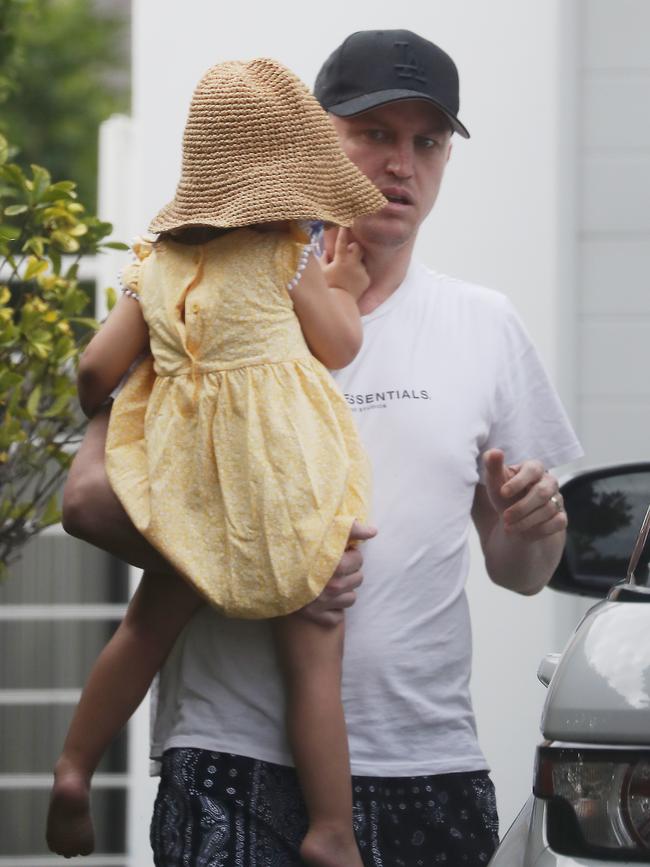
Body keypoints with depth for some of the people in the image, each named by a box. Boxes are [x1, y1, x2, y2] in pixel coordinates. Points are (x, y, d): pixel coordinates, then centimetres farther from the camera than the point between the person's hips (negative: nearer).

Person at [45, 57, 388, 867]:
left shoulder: (160, 258, 6)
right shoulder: (290, 250, -7)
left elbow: (97, 366, 4)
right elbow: (338, 347, 0)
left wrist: (93, 419, 24)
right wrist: (344, 287, 18)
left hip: (186, 469, 5)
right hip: (281, 461, -4)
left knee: (149, 625, 21)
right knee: (313, 654, 0)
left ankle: (73, 770, 17)